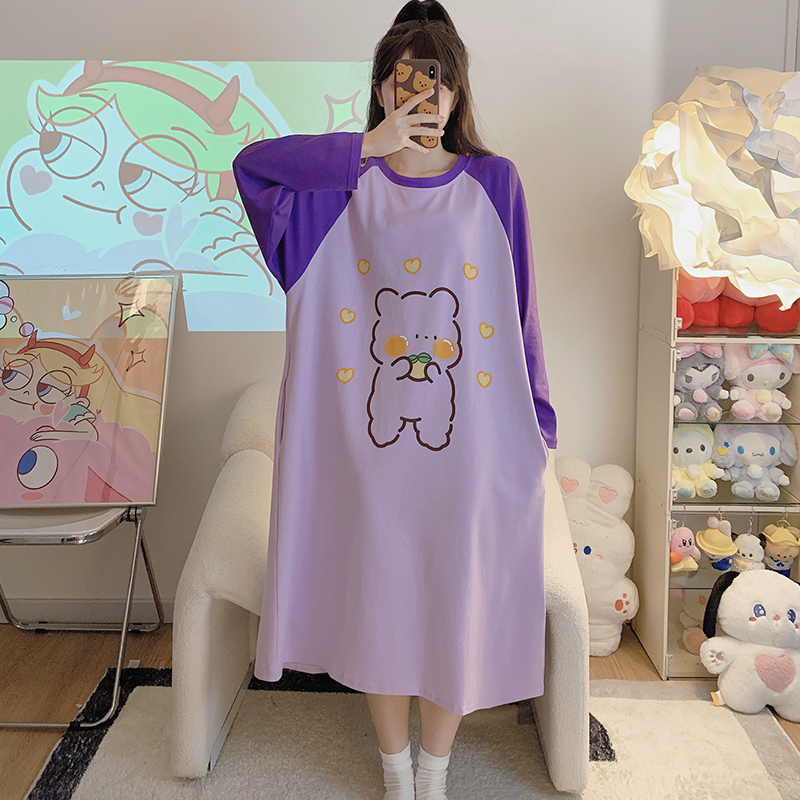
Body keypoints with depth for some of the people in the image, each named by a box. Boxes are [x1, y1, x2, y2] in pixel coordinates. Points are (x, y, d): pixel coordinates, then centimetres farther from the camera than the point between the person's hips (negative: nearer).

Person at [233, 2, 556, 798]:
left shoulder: (493, 183, 3)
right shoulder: (347, 182, 3)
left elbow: (518, 315, 3)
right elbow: (252, 162, -16)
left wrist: (535, 426, 3)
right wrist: (370, 144, -21)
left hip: (469, 446, 0)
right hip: (369, 440, 1)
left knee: (454, 606, 11)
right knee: (377, 600, 13)